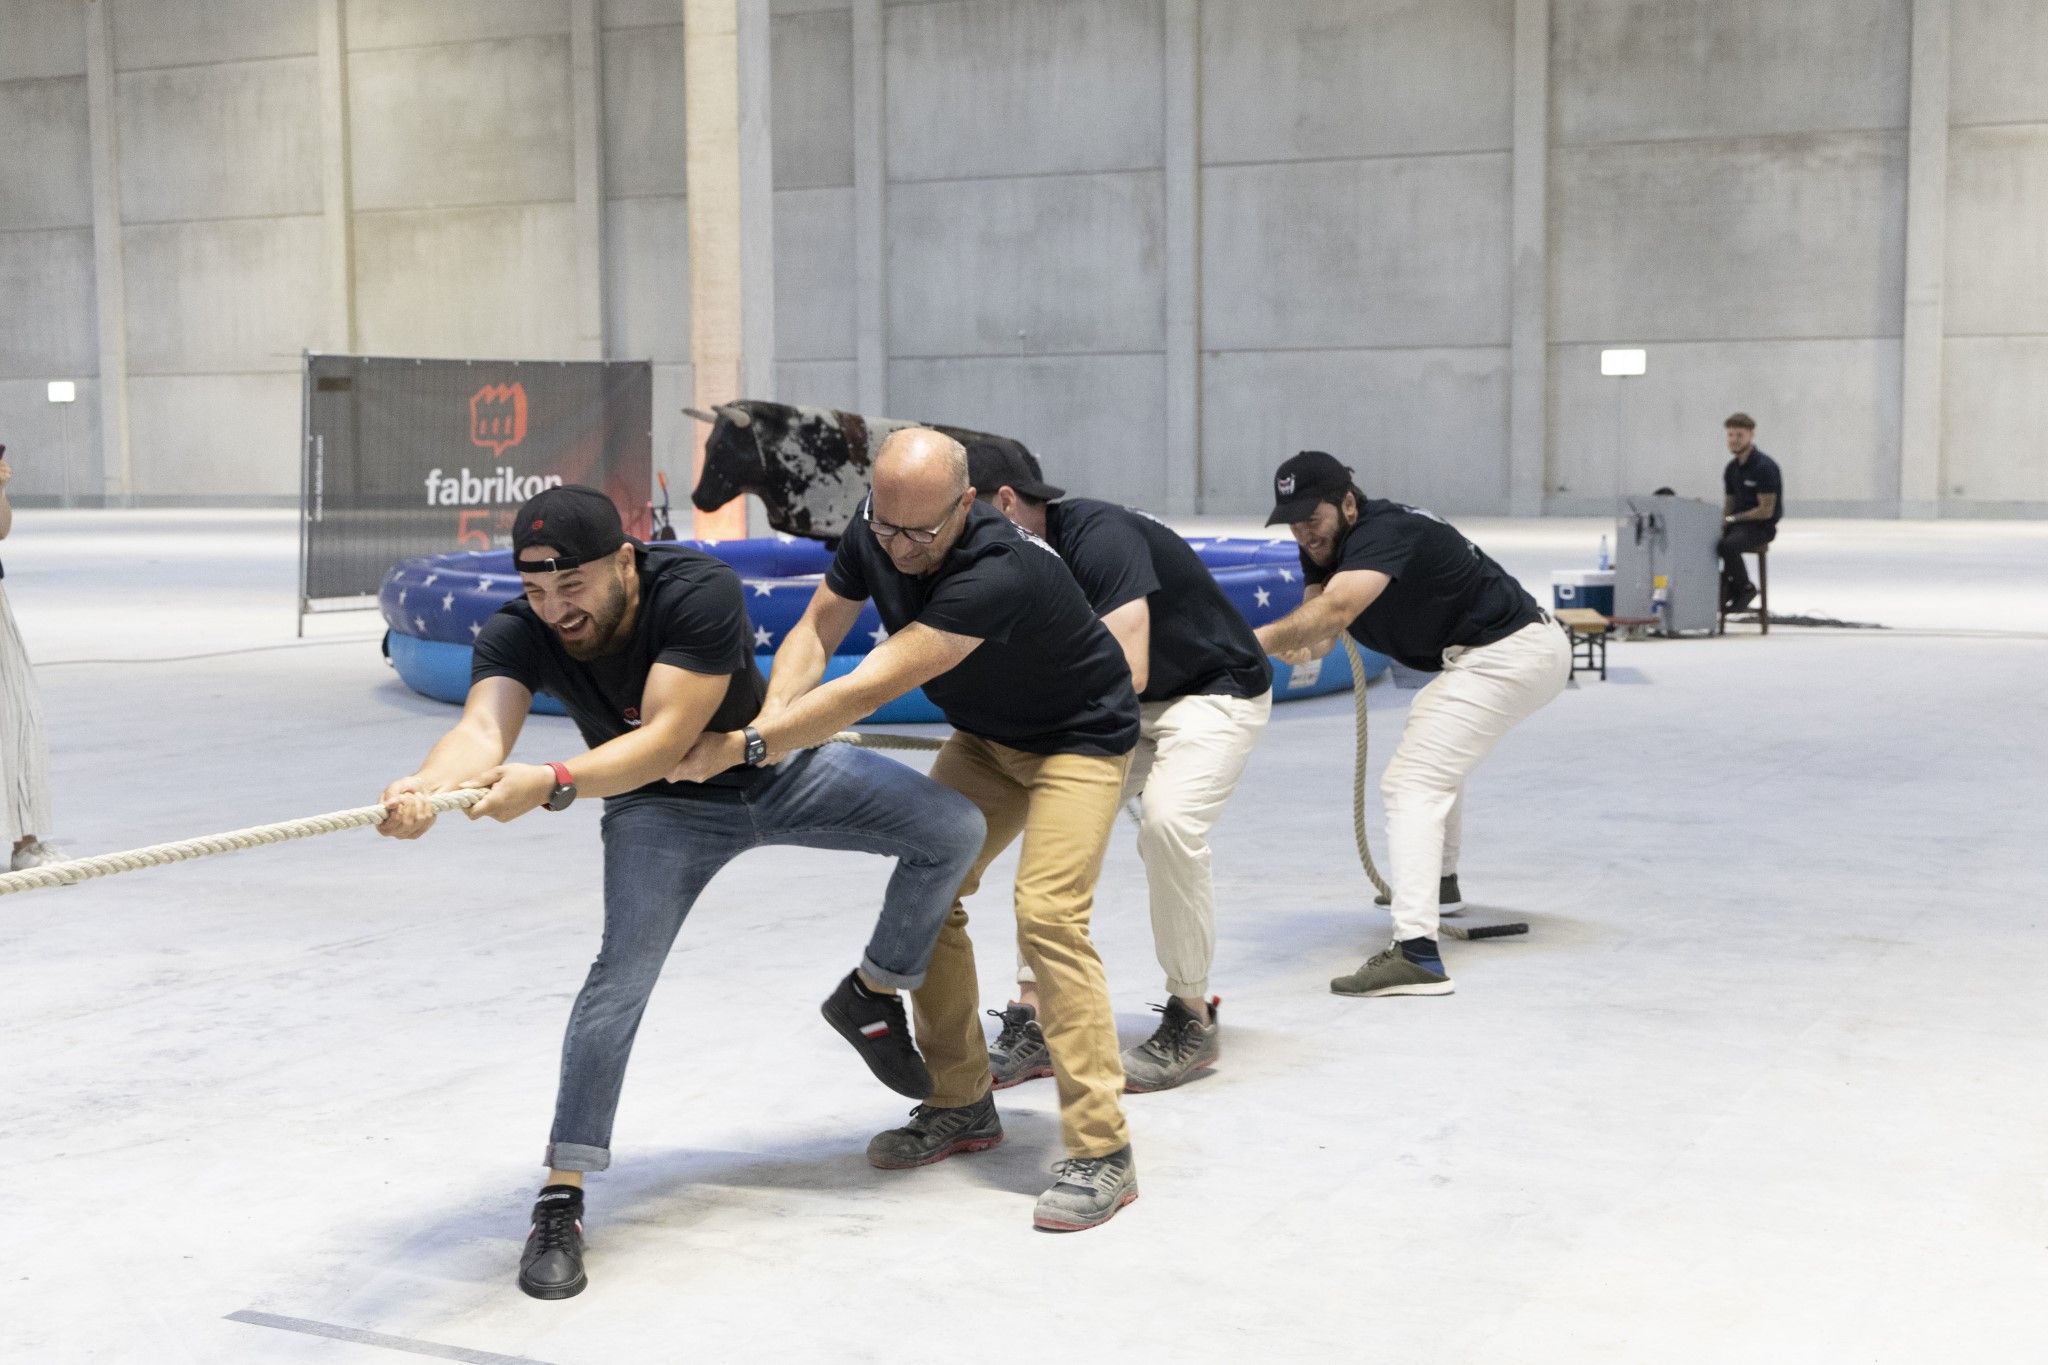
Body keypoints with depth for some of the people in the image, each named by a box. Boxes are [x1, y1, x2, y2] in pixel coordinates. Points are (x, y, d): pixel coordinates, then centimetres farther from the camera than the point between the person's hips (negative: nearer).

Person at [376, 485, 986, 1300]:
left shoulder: (700, 592, -35)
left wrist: (552, 784, -60)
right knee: (623, 972, -21)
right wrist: (426, 788, -69)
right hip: (663, 808, 0)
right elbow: (484, 727, -45)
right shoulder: (517, 635, -27)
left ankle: (869, 998, 14)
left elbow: (665, 740, -43)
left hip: (780, 772, 1)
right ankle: (560, 1202, -12)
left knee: (953, 830, -10)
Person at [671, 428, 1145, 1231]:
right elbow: (816, 631, -5)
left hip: (1078, 738, -8)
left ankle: (1101, 1151, -16)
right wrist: (774, 718, -25)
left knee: (1047, 913, -22)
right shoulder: (874, 534, -15)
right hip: (985, 737, 8)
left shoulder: (997, 573, -39)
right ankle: (962, 1106, 13)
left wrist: (741, 744, -41)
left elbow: (867, 691, -41)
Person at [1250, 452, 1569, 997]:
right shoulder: (1325, 544, 3)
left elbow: (1334, 610, -44)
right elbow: (1318, 635, -9)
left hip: (1509, 654, -11)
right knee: (1432, 738, 34)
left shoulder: (1383, 532, -26)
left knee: (1412, 780, -20)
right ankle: (1438, 877, 55)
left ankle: (1416, 952, -31)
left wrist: (1256, 641, -54)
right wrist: (1300, 645, -31)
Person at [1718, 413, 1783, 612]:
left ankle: (1745, 588, -9)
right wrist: (1722, 521, -4)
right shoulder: (1731, 469, 11)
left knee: (1727, 545, -35)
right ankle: (1723, 589, -1)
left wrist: (1732, 519, -14)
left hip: (1761, 527, -8)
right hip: (1736, 523, 8)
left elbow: (1766, 511, -16)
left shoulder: (1764, 467, -13)